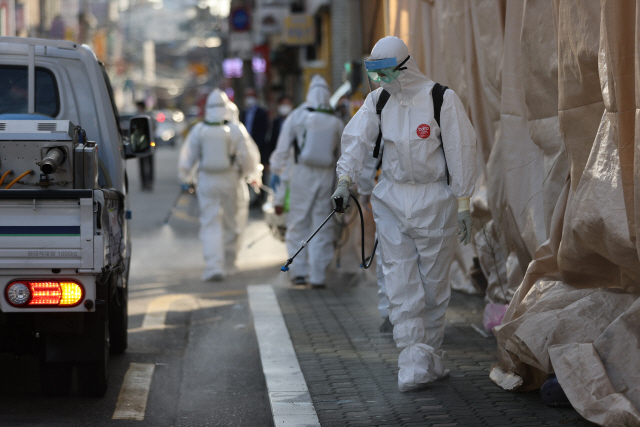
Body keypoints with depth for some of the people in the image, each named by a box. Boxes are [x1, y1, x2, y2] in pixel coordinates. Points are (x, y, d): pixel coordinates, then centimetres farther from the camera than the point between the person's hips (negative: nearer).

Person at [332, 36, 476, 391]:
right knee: (401, 283, -4)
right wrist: (345, 179, -22)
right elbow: (356, 139, -6)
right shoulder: (377, 101, 6)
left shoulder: (442, 99, -7)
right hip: (392, 199, 3)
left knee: (434, 281, 5)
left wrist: (464, 203, -7)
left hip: (434, 201, -3)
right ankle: (415, 364, -5)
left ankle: (430, 353, 18)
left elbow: (461, 151, -6)